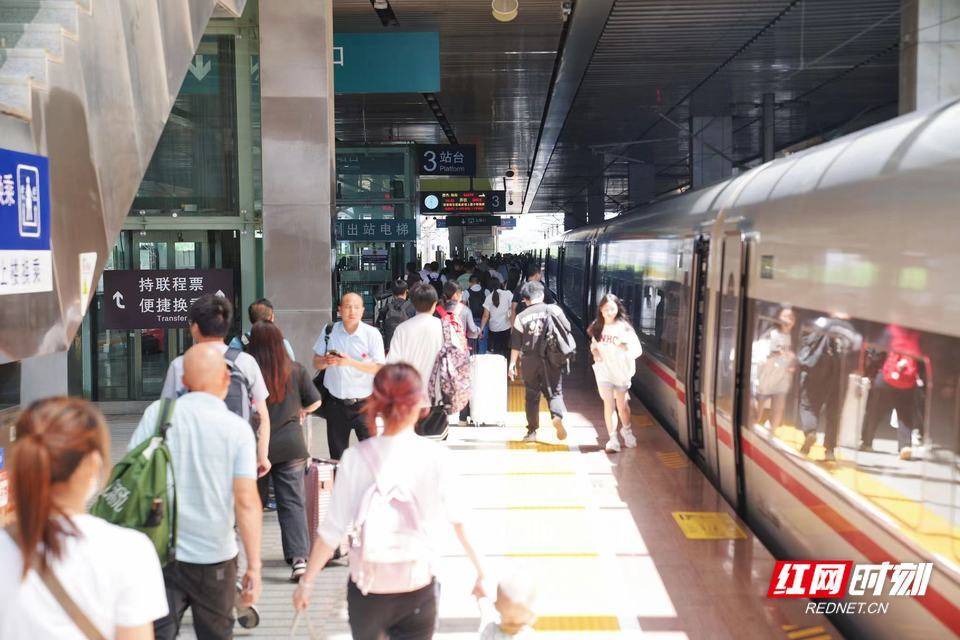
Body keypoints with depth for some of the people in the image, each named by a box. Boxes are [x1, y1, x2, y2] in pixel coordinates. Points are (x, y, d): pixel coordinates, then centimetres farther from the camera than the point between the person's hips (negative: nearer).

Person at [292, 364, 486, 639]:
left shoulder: (357, 458, -12)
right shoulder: (437, 456, -13)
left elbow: (332, 530, -11)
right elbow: (461, 522, -8)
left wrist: (307, 581, 0)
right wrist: (480, 571, 4)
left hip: (367, 588, 1)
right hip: (418, 589, -1)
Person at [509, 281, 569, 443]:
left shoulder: (521, 317, 0)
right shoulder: (553, 309, -2)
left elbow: (515, 344, 0)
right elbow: (567, 329, 1)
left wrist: (512, 363, 7)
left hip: (529, 360, 1)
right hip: (551, 358, -1)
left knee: (531, 395, 11)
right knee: (554, 391, 7)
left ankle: (532, 431, 15)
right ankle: (557, 416, -21)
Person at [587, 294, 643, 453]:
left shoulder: (624, 327, -11)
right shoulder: (597, 327, 1)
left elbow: (638, 350, -14)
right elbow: (593, 344, 17)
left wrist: (626, 347, -34)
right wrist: (595, 352, -6)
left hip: (621, 372, -1)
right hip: (604, 371, 2)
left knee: (622, 405, 13)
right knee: (609, 405, -1)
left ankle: (626, 430, 38)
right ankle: (613, 438, 7)